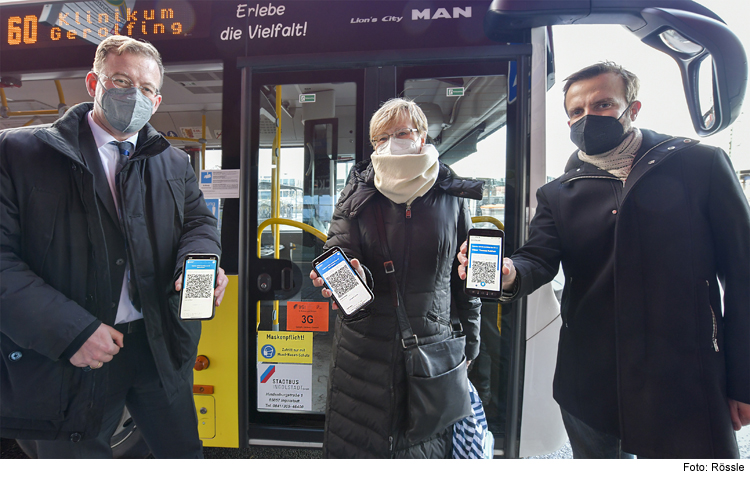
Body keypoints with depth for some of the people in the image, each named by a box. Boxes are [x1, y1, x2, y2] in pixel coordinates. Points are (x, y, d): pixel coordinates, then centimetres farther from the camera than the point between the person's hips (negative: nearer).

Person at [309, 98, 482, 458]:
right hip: (364, 352, 0)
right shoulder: (356, 195, 0)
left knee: (425, 447, 13)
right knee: (354, 445, 10)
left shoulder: (451, 197, 1)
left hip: (431, 349, 1)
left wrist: (469, 343, 10)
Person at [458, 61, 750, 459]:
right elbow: (538, 259, -6)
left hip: (686, 382, -2)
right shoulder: (558, 194, 7)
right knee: (593, 455, 19)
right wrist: (509, 273, -31)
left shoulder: (700, 165, 0)